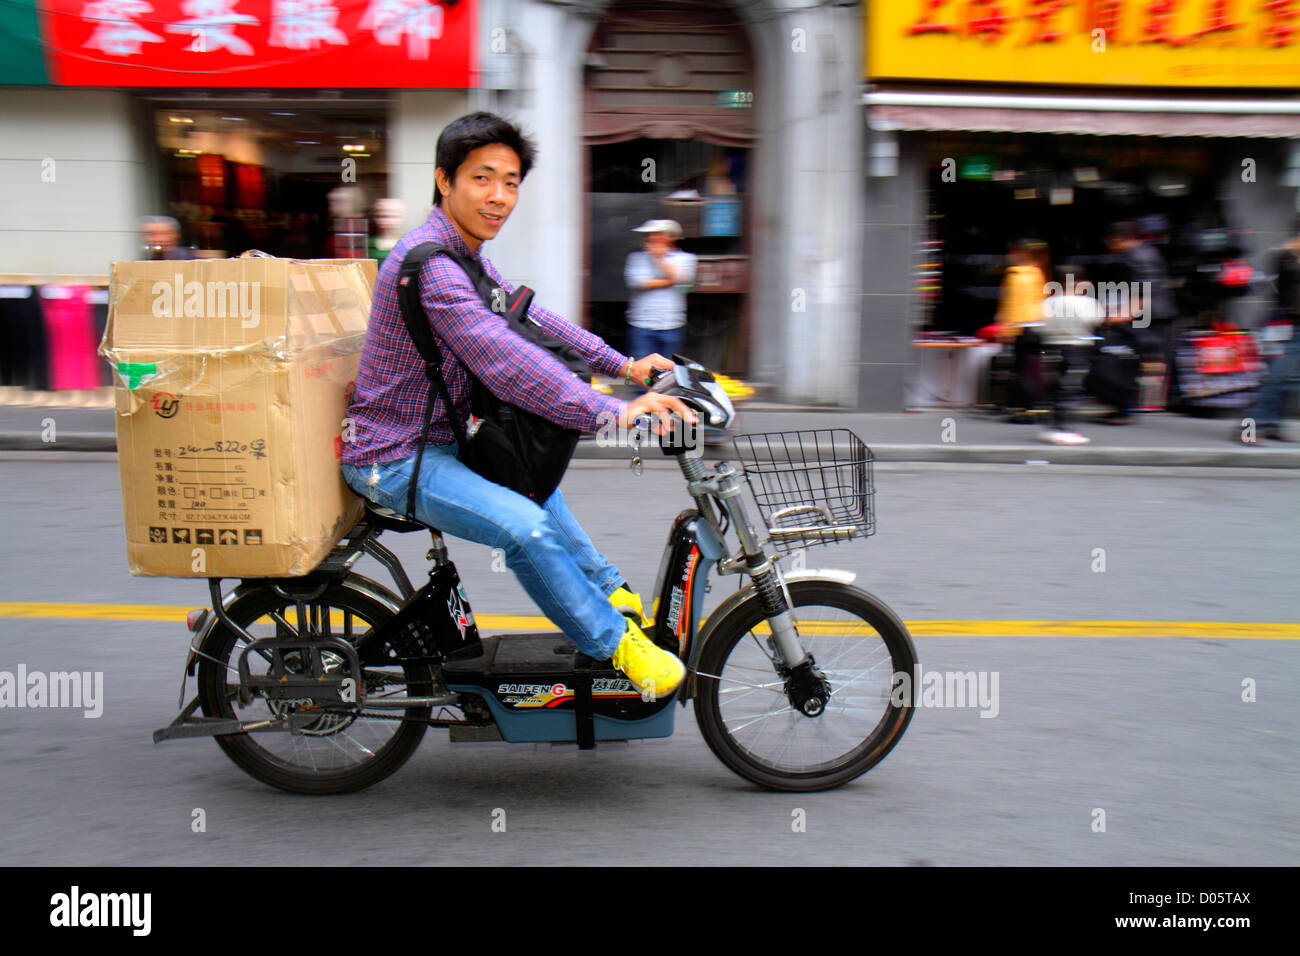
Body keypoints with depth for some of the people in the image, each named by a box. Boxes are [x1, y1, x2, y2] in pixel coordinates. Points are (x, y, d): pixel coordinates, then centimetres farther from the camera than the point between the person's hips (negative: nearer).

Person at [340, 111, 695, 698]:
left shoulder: (466, 254, 8)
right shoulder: (428, 261, -25)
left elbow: (530, 320, 14)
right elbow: (505, 364, -34)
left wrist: (624, 365, 7)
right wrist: (613, 412, -38)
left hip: (434, 438, 11)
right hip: (394, 457, -11)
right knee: (525, 527, -26)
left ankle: (608, 591, 39)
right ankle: (613, 641, -8)